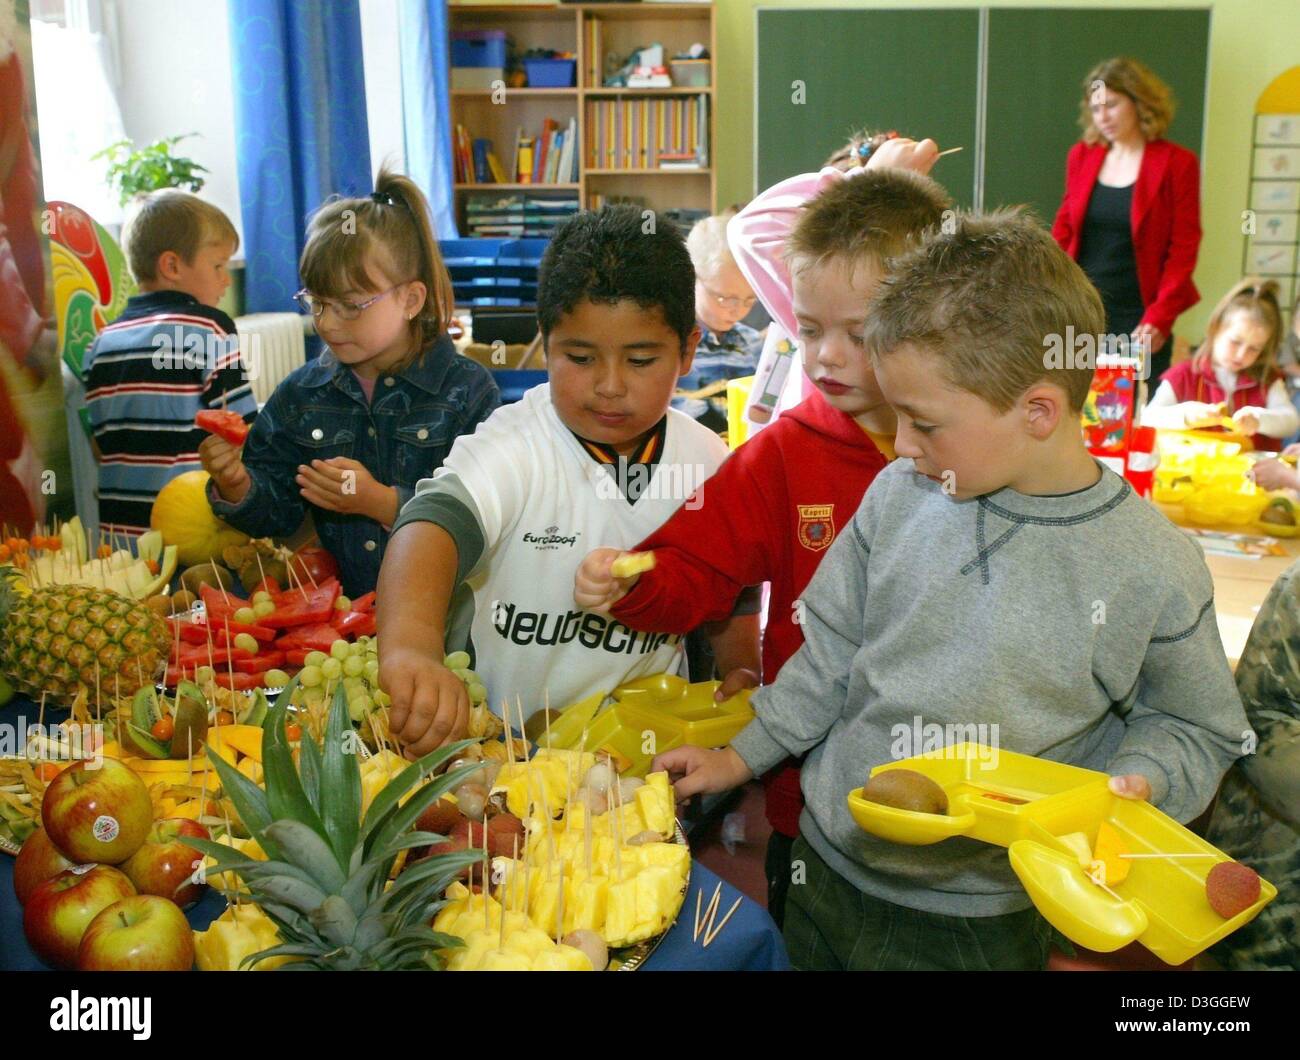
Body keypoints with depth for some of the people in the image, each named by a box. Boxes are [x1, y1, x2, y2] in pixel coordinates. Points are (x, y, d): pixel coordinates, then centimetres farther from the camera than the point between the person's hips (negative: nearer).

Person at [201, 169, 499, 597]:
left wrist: (381, 502, -19)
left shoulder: (469, 391, -3)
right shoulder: (300, 393, 11)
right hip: (330, 607, 5)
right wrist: (236, 486, -9)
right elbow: (276, 509, 11)